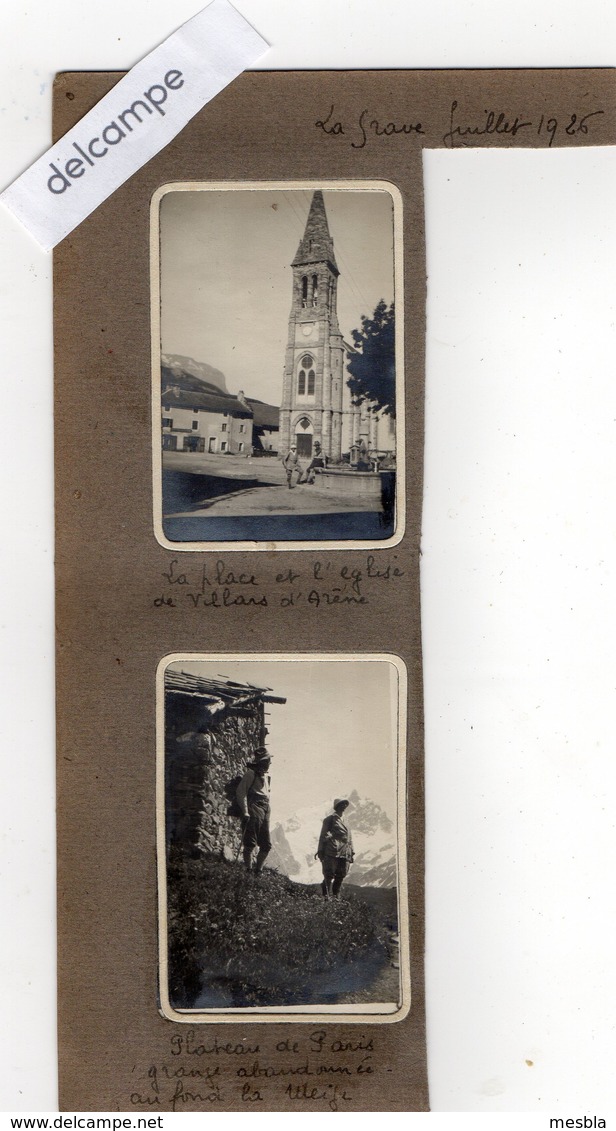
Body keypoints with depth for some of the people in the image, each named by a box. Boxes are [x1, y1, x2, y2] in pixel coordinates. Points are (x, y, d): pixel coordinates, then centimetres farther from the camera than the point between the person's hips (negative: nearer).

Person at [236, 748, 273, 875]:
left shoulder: (266, 775, 20)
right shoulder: (251, 773, -4)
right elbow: (240, 792, -11)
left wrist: (267, 811, 18)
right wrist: (245, 811, -17)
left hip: (265, 812, 8)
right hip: (254, 811, -8)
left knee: (266, 846, 8)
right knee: (250, 844, -11)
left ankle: (258, 871, 16)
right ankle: (248, 871, -7)